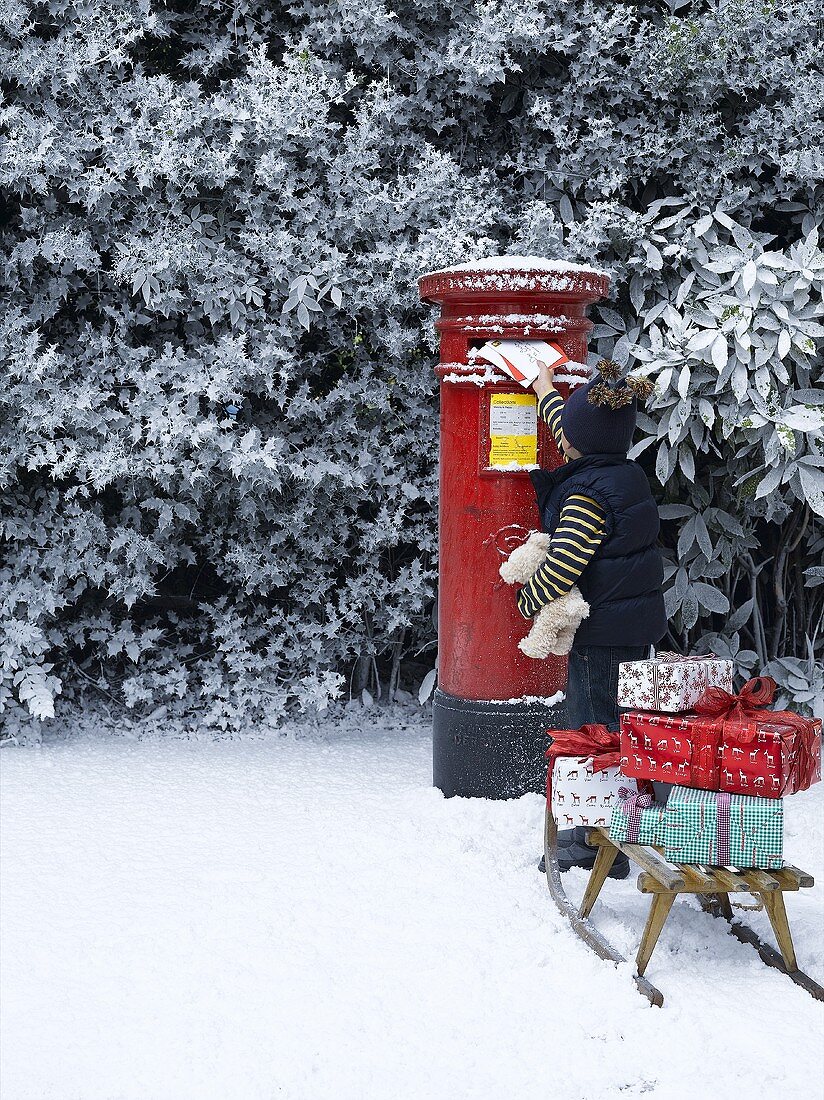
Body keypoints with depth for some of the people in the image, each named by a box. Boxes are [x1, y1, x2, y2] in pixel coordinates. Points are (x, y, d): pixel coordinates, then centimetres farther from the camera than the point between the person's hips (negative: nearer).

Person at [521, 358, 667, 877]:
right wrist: (546, 390, 39)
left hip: (602, 634, -9)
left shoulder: (587, 497, -21)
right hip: (639, 625, 9)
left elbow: (561, 568, -25)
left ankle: (601, 846, 6)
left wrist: (527, 601, -5)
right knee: (618, 730, 17)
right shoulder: (629, 475, 6)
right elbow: (585, 442, 26)